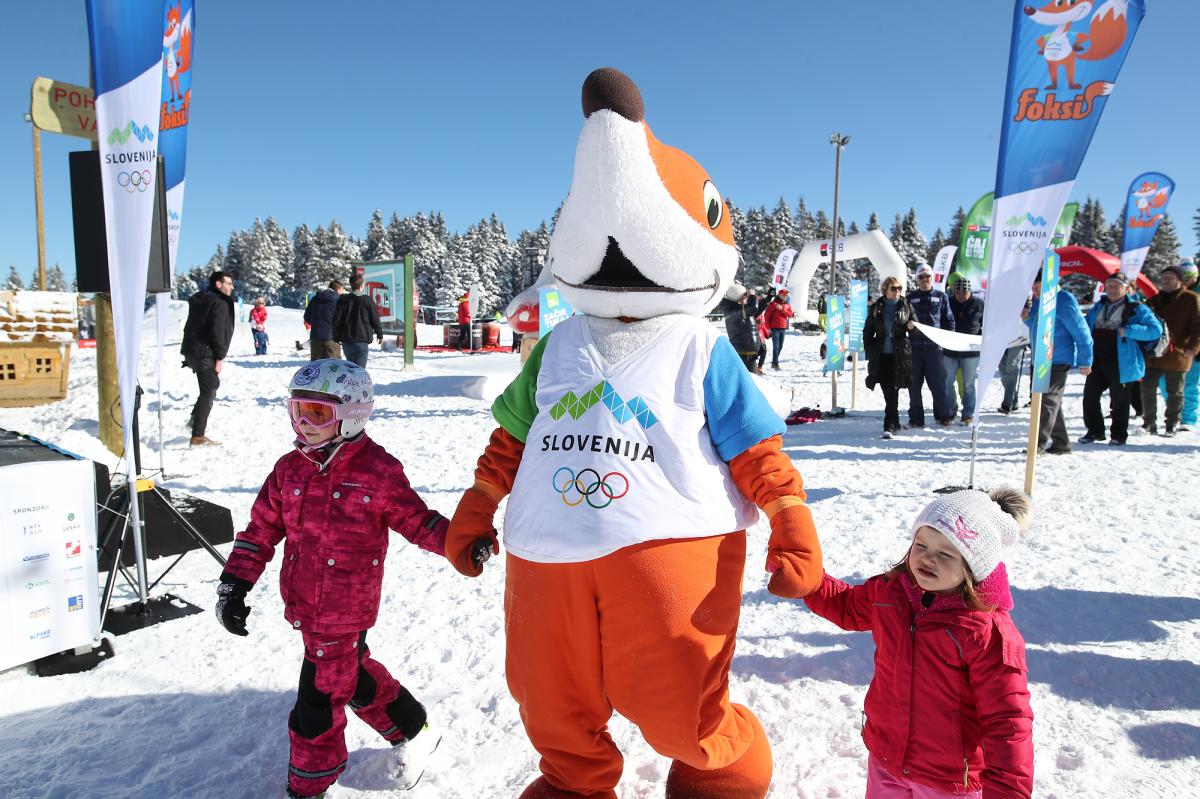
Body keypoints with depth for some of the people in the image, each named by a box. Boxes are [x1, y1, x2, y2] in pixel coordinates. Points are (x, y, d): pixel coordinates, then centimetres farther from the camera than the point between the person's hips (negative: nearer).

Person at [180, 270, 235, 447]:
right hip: (205, 354, -10)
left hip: (191, 351, 10)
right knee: (209, 391, -8)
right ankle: (197, 436, -10)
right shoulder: (220, 303, -12)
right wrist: (220, 358, -16)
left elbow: (190, 327, 22)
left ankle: (196, 419, 30)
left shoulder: (199, 299, 19)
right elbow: (218, 332, -20)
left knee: (209, 386, 25)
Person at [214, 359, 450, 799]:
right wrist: (234, 583, 4)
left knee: (319, 701, 4)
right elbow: (261, 530, 9)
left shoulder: (379, 470, -12)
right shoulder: (289, 469, 3)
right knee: (354, 674, 21)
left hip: (344, 612, -6)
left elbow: (417, 521, -5)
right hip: (305, 605, 6)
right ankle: (408, 725, 44)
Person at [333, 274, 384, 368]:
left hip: (346, 340, 4)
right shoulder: (367, 300, -4)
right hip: (362, 340, -4)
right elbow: (375, 319, 0)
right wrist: (380, 335, 12)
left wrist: (336, 337, 12)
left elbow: (336, 319, 4)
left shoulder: (342, 300, 5)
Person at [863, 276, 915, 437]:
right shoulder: (876, 308, 8)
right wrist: (869, 352, 4)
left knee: (893, 391, -9)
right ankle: (894, 423, 21)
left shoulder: (906, 306, 6)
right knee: (887, 392, 5)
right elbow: (868, 331, 12)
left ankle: (889, 426, -10)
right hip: (881, 355, 2)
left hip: (899, 355, -2)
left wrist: (911, 326, -9)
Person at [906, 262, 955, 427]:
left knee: (938, 382, 0)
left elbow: (949, 319, 11)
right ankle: (916, 418, 11)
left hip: (934, 346, -1)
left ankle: (944, 415, 14)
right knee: (914, 384, 3)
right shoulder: (911, 297, 10)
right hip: (914, 346, 1)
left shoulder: (941, 296, 10)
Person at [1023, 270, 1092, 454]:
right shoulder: (1037, 301, 10)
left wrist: (1084, 361, -13)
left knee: (1048, 399, -13)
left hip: (1059, 360, -9)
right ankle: (1061, 443, 23)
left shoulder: (1063, 301, -14)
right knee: (1052, 401, 14)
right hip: (1041, 360, 9)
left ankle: (1039, 442, -15)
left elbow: (1081, 332, -13)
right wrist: (1027, 318, 2)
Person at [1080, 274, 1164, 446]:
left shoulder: (1136, 309, -3)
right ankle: (1094, 431, 21)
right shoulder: (1098, 307, 14)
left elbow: (1156, 330, -11)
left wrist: (1128, 331, -20)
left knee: (1119, 400, 3)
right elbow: (1086, 326, 28)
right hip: (1097, 360, 5)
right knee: (1090, 396, 6)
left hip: (1121, 363, -5)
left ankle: (1118, 435, 17)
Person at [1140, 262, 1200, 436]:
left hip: (1177, 356, -4)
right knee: (1147, 389, 4)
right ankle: (1149, 422, 14)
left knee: (1175, 393, 7)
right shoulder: (1154, 300, 11)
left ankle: (1172, 425, 17)